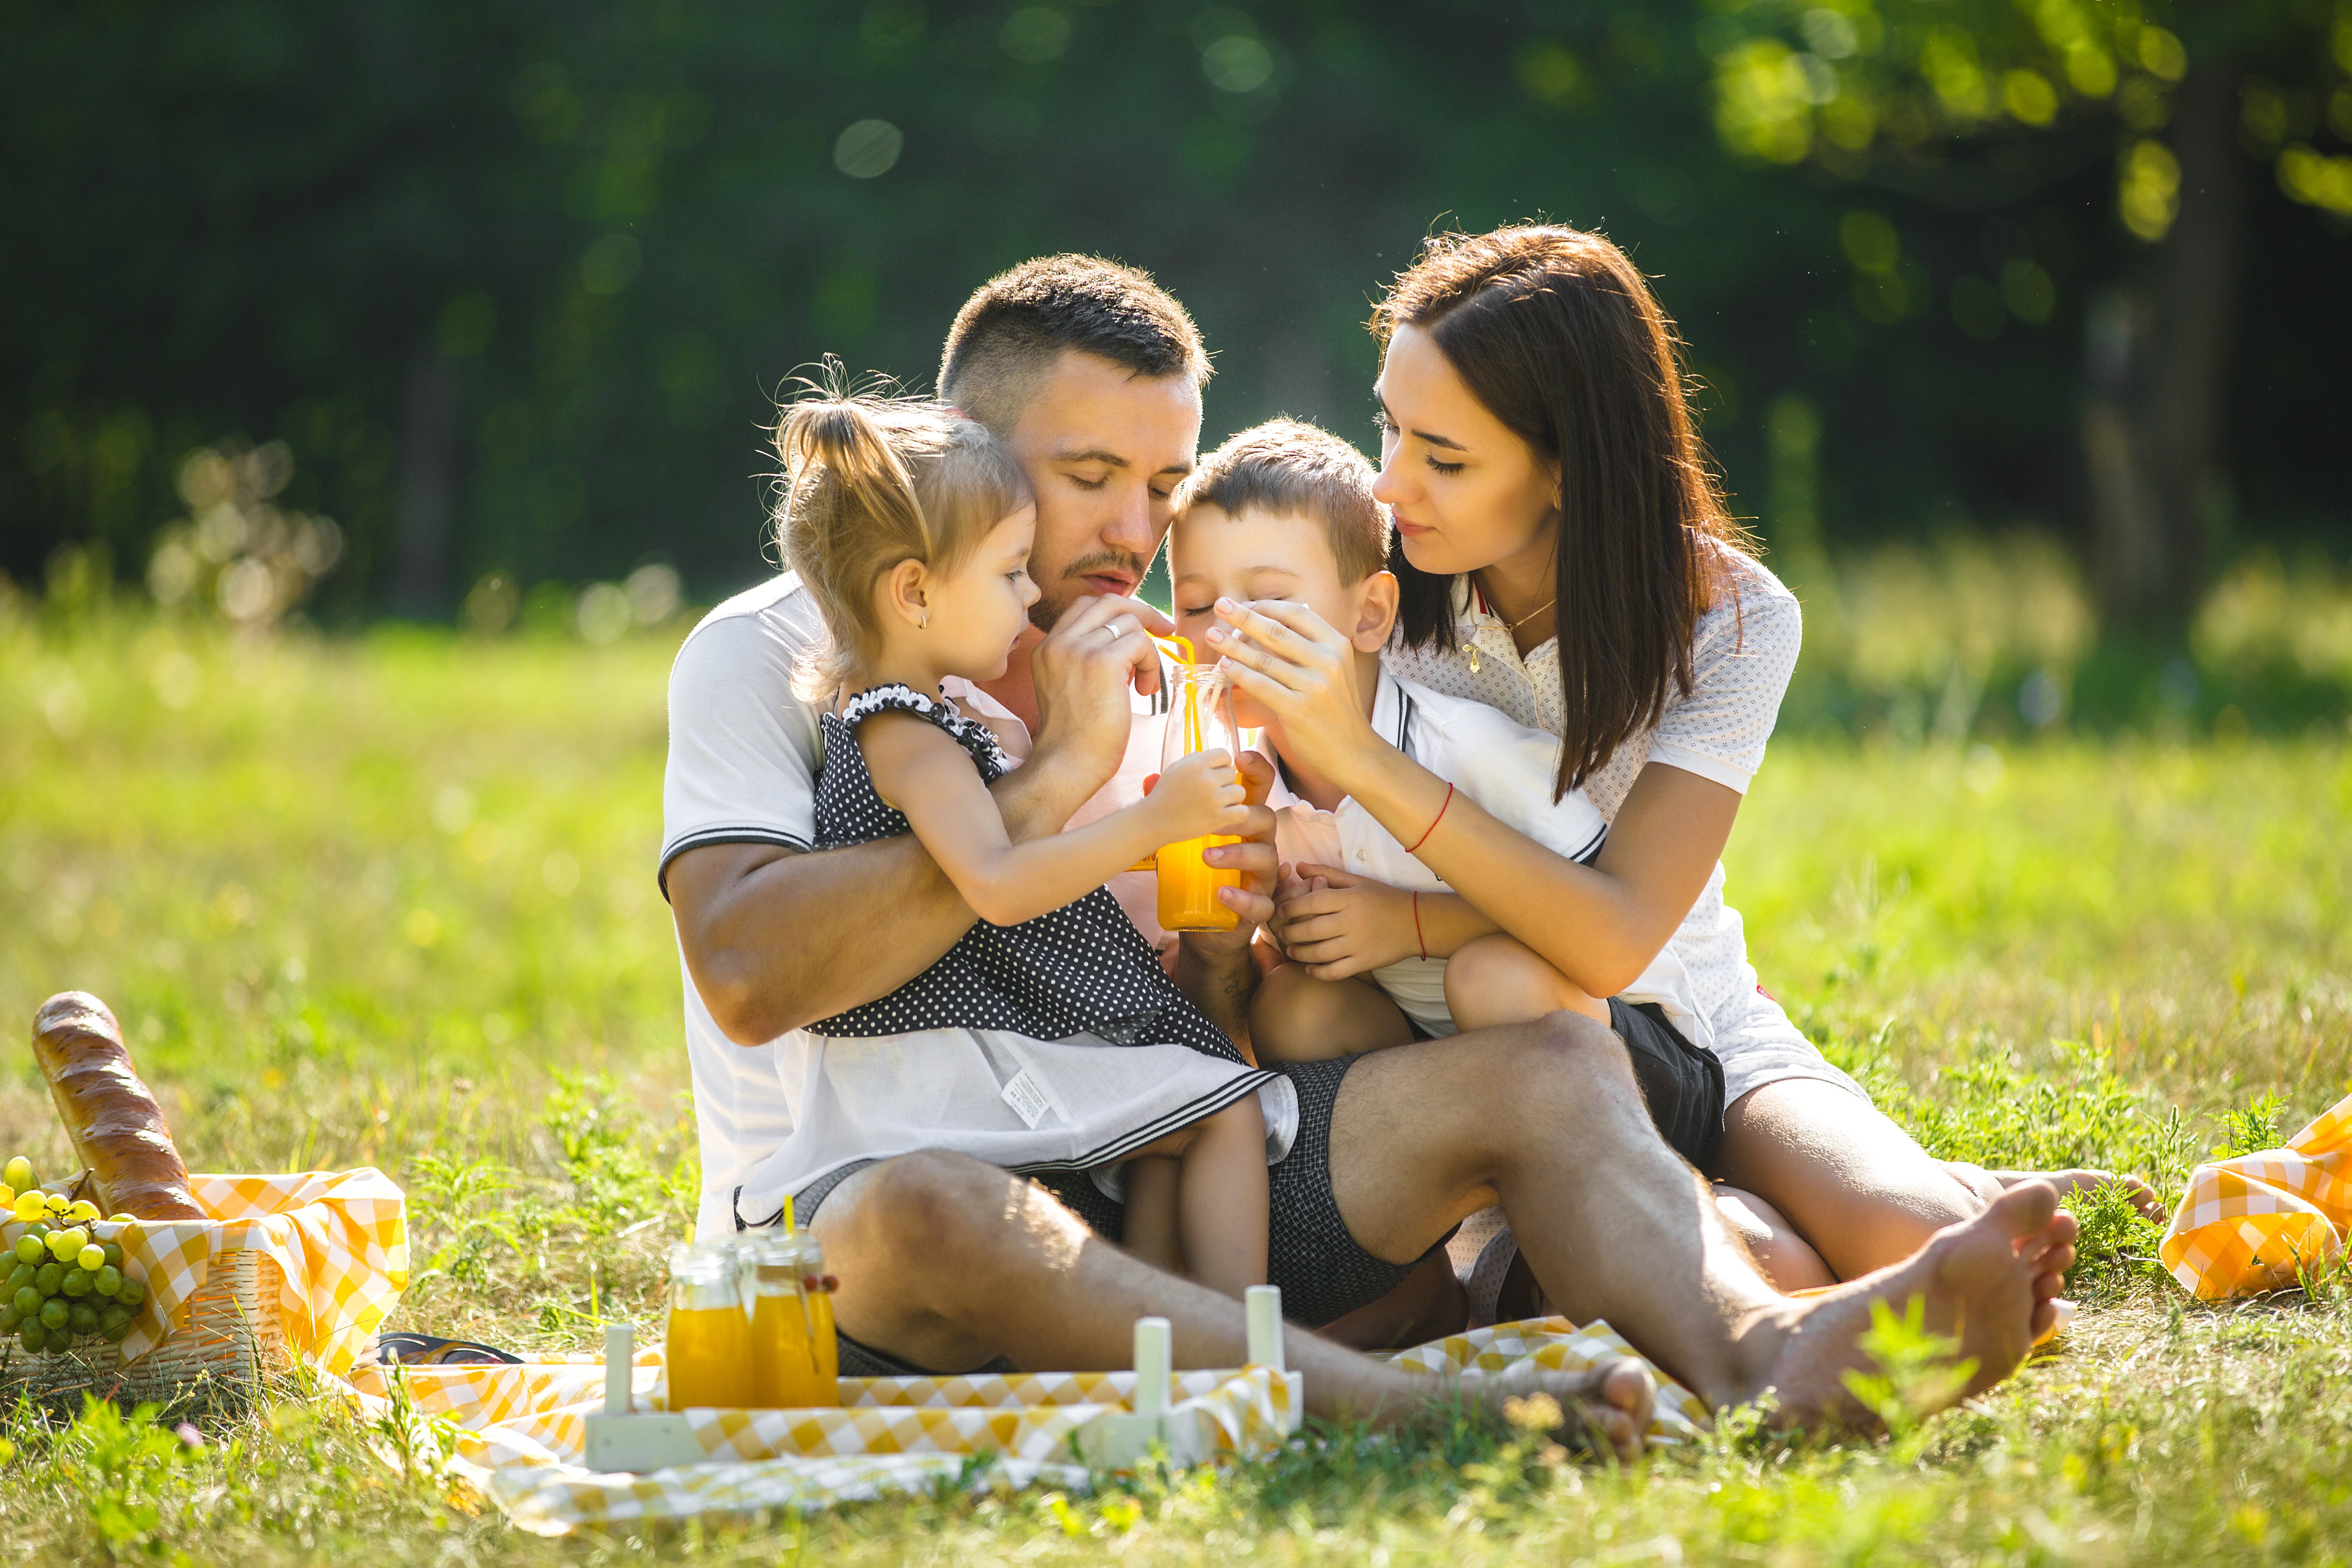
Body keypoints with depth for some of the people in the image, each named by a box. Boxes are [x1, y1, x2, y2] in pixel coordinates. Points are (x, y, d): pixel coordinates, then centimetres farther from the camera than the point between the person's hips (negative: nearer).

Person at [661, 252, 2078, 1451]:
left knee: (1545, 1068, -14)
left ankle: (1754, 1353, -44)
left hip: (1132, 1195, 6)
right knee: (931, 1216, -42)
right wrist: (1055, 781, -16)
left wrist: (1229, 935, -7)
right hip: (839, 1213, -6)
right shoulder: (766, 654, 0)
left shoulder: (1151, 695, 18)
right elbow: (750, 977, -18)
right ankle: (1432, 1416, -54)